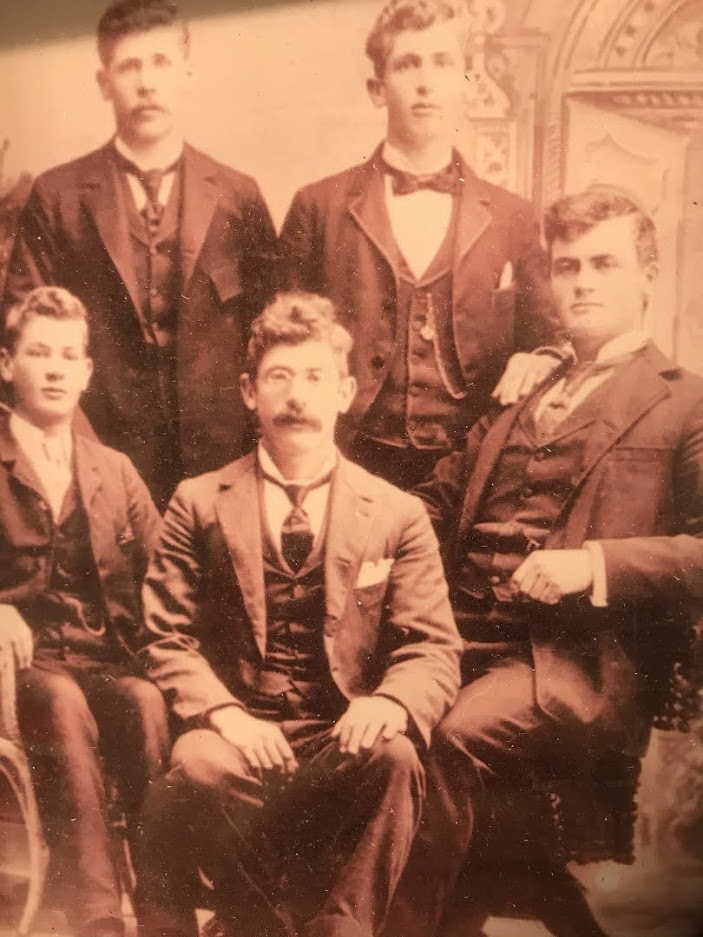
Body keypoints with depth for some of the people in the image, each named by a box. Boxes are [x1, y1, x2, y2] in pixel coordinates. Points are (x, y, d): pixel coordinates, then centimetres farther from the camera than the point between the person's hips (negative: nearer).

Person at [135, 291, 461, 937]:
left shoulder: (399, 513, 7)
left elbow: (433, 650, 2)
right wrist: (223, 712, -16)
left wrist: (389, 702, -21)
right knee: (199, 764, -32)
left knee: (394, 755, -32)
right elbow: (169, 640, 3)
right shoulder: (199, 503, 7)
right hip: (239, 731, 0)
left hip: (344, 737, 0)